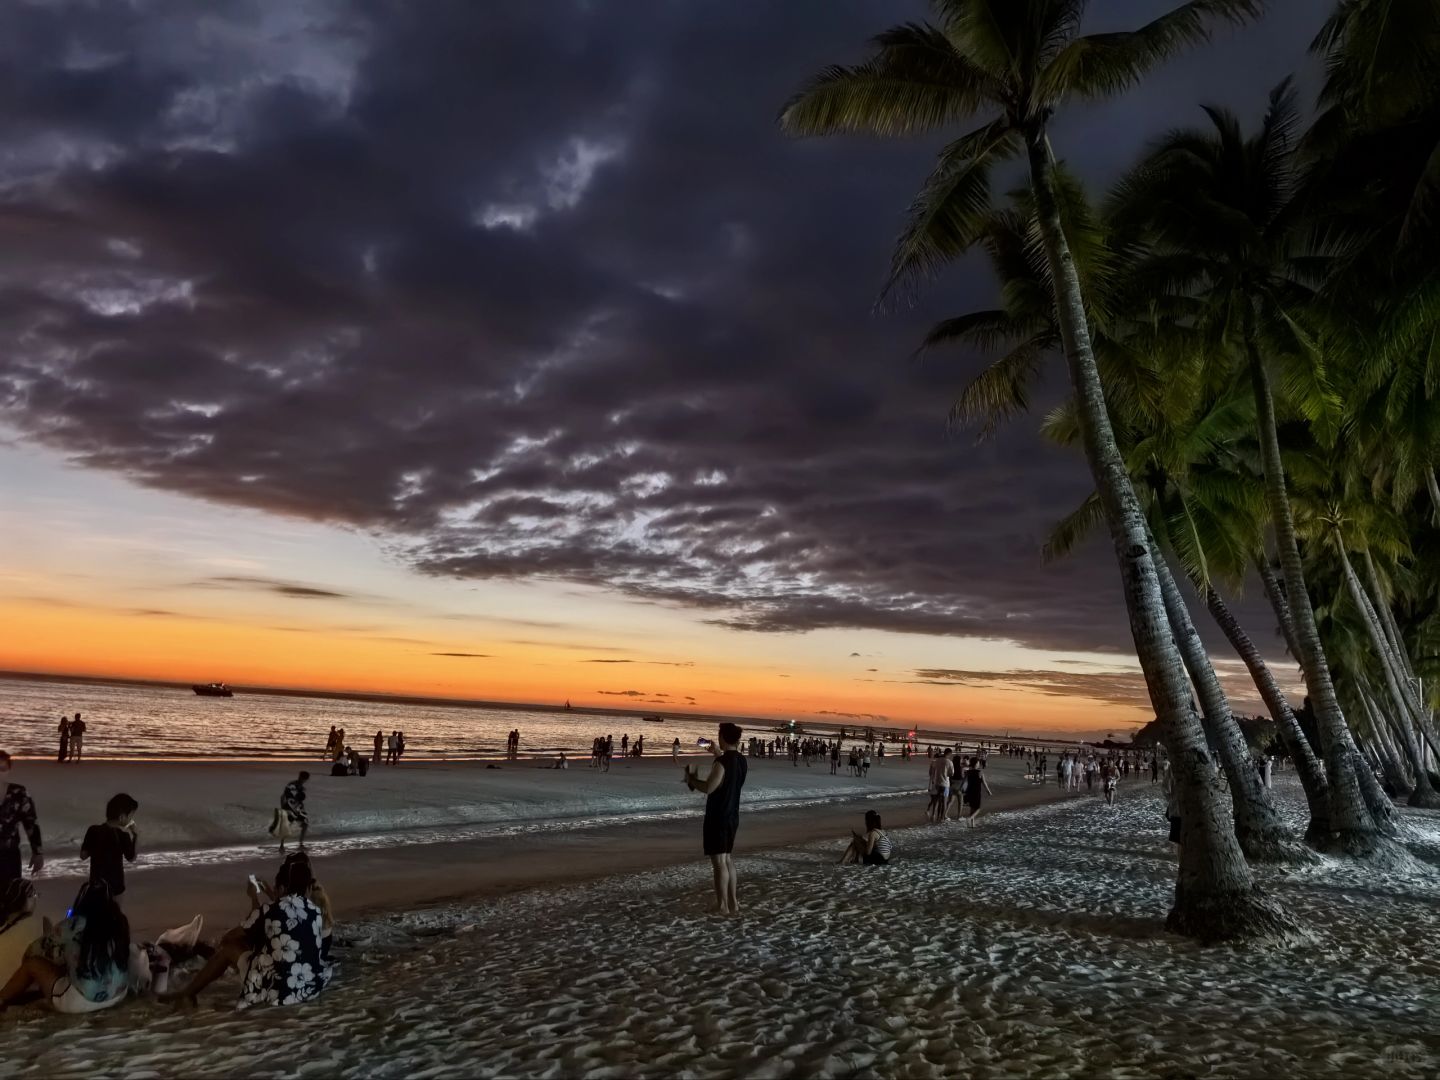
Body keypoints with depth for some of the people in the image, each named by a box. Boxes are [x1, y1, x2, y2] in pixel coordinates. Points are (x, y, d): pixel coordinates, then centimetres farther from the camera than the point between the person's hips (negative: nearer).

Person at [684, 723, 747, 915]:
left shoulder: (722, 762, -20)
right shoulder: (742, 760, 6)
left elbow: (708, 788, -24)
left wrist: (691, 779, -8)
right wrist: (719, 755, 30)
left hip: (717, 818, -8)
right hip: (732, 816, 8)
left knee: (719, 862, -1)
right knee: (728, 860, 17)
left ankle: (723, 907, 3)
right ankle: (733, 903, 22)